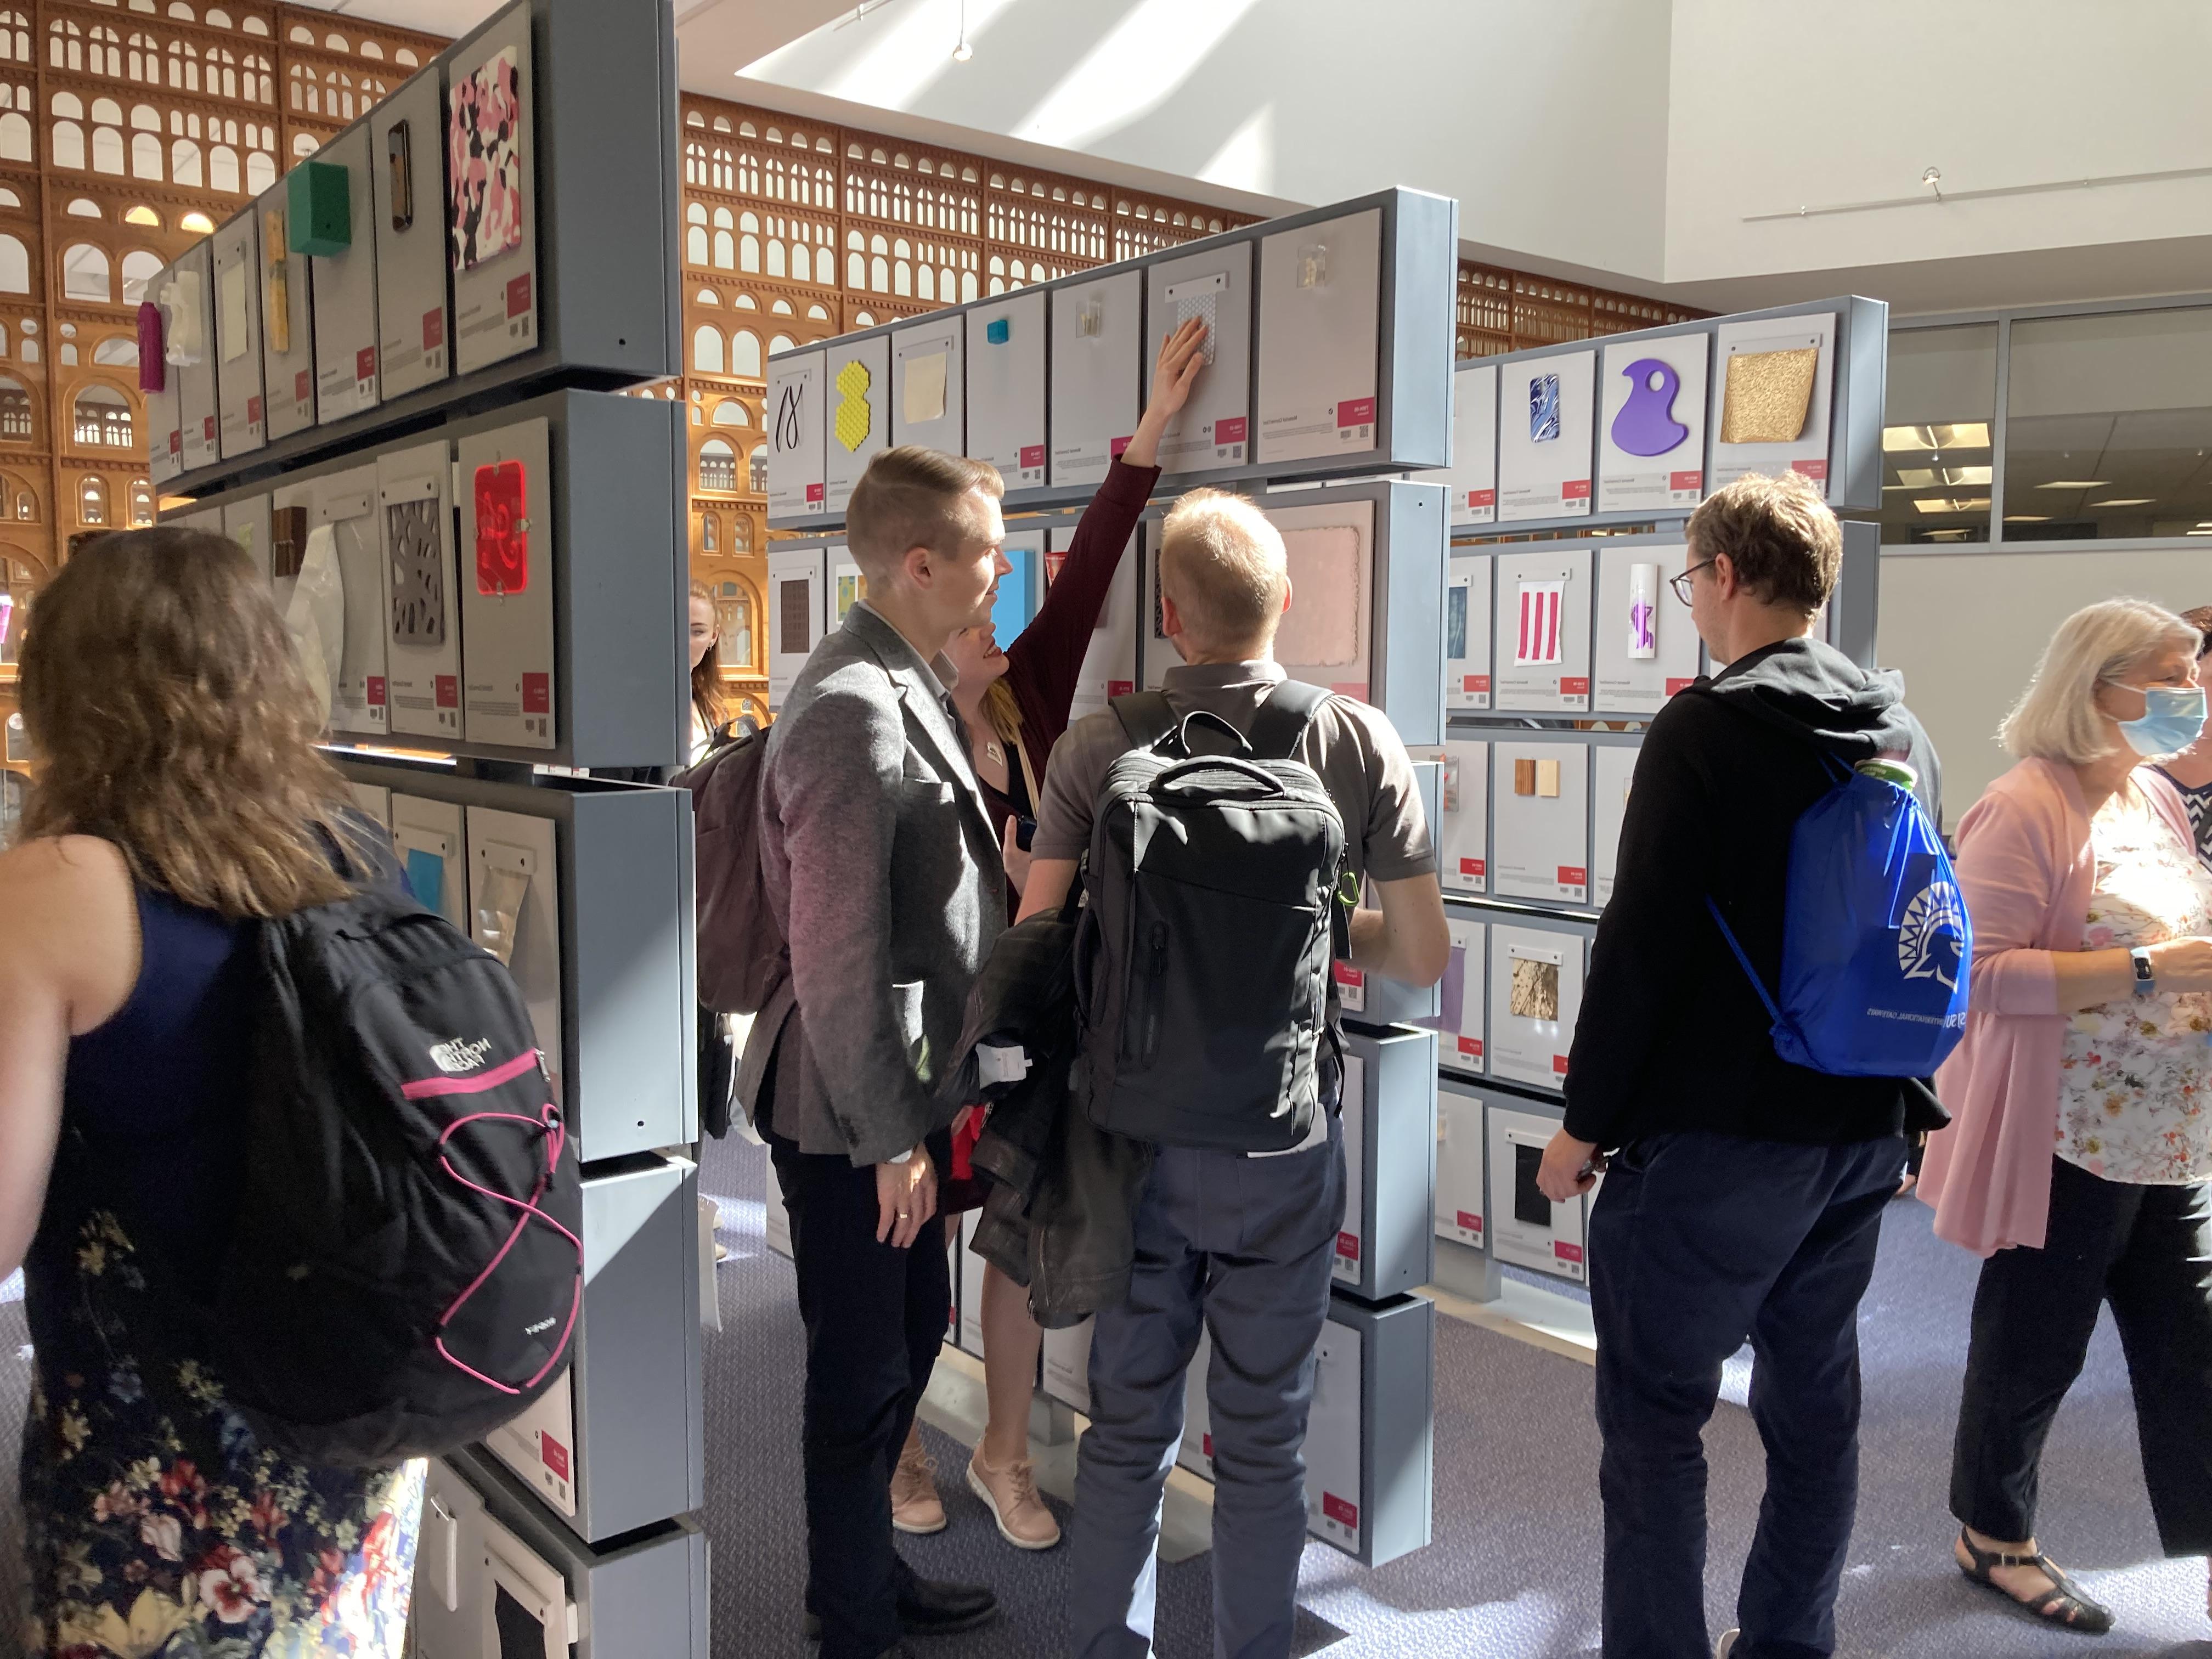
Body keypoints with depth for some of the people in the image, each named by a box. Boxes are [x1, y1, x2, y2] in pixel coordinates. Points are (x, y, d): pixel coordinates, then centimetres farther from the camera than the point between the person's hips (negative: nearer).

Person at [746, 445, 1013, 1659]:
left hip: (904, 1080, 10)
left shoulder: (912, 685, 7)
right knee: (864, 1371, 8)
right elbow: (837, 956, -25)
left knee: (914, 1334, 22)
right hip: (850, 1106, -10)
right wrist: (890, 1136, -18)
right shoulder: (853, 710, -24)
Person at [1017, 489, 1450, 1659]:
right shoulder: (1359, 744, -7)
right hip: (1282, 1140, 0)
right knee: (1263, 1440, 14)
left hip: (1134, 1133, 1)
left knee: (1128, 1429, 15)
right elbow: (1422, 956, -5)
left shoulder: (1096, 749, -8)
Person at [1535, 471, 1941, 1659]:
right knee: (1815, 1402, 19)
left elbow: (1641, 945, -18)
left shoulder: (1703, 730, -15)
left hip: (1710, 1142, -8)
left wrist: (1583, 1124, -9)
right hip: (1862, 1133, 8)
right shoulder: (1906, 735, 8)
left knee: (1654, 1416, 5)